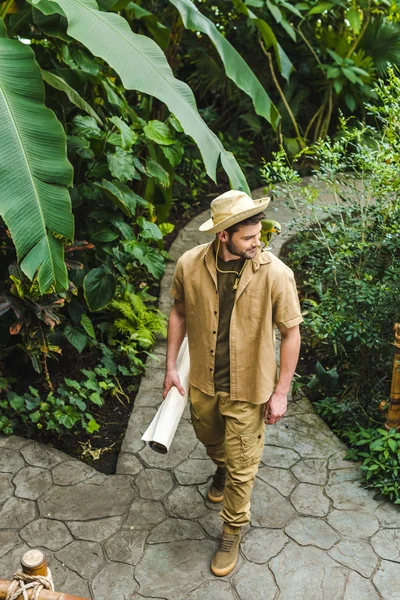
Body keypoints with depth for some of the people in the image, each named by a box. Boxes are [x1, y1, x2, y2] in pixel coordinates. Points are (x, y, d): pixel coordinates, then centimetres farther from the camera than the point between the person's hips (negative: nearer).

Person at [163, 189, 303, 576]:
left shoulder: (275, 274, -23)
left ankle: (232, 532, 37)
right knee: (210, 439, 30)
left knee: (241, 467, 10)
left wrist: (281, 392, -10)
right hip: (202, 381, 3)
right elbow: (179, 313, 2)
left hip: (248, 388, -3)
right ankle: (222, 467, 66)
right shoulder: (189, 265, -16)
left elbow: (290, 332, -12)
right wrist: (171, 366, 4)